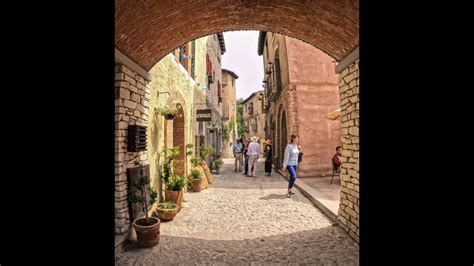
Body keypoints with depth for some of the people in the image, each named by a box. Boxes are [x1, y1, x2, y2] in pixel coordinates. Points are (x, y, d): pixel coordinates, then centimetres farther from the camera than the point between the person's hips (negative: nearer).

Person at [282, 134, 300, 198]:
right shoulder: (289, 146, -15)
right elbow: (286, 156, -17)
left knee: (292, 178, 8)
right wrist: (284, 166, -18)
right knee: (293, 176, -20)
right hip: (289, 164, -8)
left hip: (295, 164, 8)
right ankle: (289, 192, -9)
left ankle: (289, 191, 21)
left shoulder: (296, 146, 9)